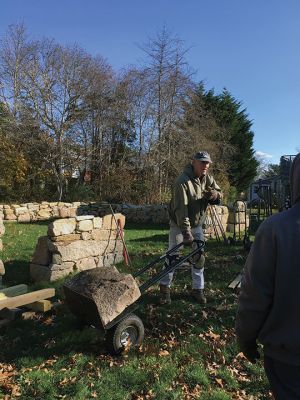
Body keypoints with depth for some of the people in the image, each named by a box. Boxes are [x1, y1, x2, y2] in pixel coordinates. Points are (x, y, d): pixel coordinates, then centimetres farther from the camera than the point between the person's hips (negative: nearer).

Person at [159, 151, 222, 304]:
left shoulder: (207, 179, -4)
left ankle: (197, 289, 23)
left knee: (199, 257, 8)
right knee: (172, 257, -2)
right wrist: (186, 232, -35)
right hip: (179, 225, -6)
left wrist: (214, 194, -22)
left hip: (197, 225, 6)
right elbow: (181, 209, -30)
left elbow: (219, 194, 3)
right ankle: (165, 288, 17)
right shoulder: (183, 182, -25)